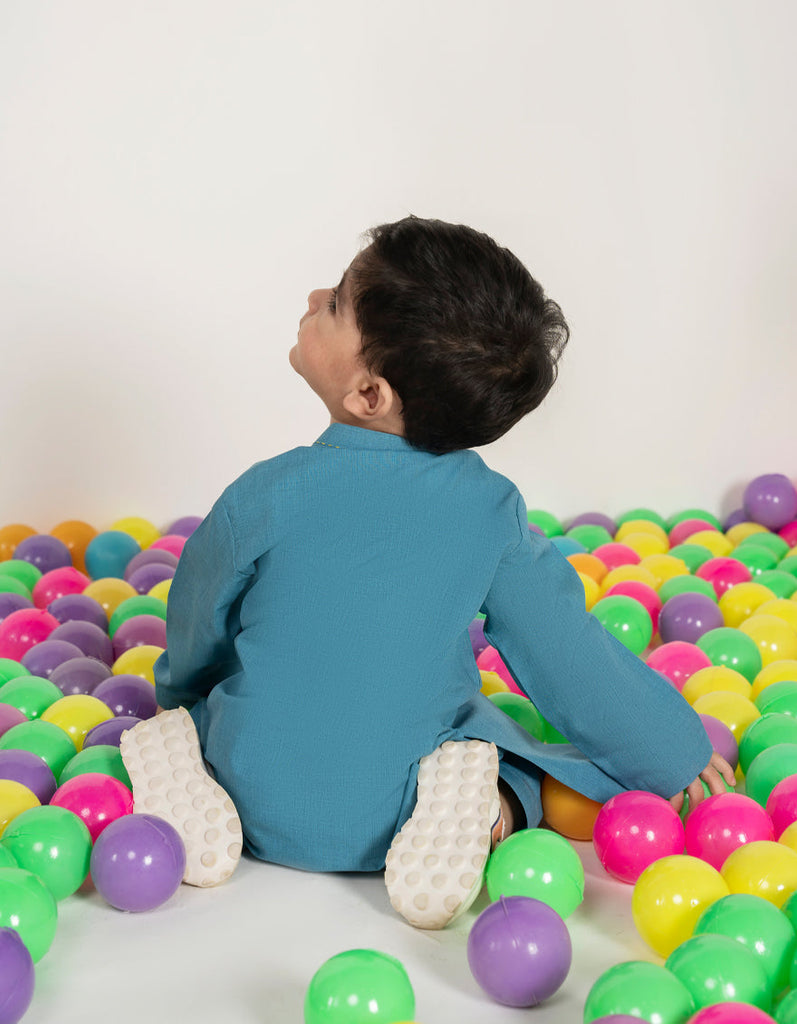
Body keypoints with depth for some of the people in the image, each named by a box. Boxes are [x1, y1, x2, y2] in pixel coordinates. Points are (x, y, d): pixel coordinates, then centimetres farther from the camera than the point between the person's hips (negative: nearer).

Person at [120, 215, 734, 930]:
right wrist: (675, 755, 12)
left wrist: (182, 700, 24)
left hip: (264, 809, 0)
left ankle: (186, 765, -3)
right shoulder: (489, 509, -14)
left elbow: (195, 635, 0)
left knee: (192, 712, 30)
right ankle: (484, 811, -4)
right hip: (396, 812, 1)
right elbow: (570, 657, -5)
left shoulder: (267, 497, -18)